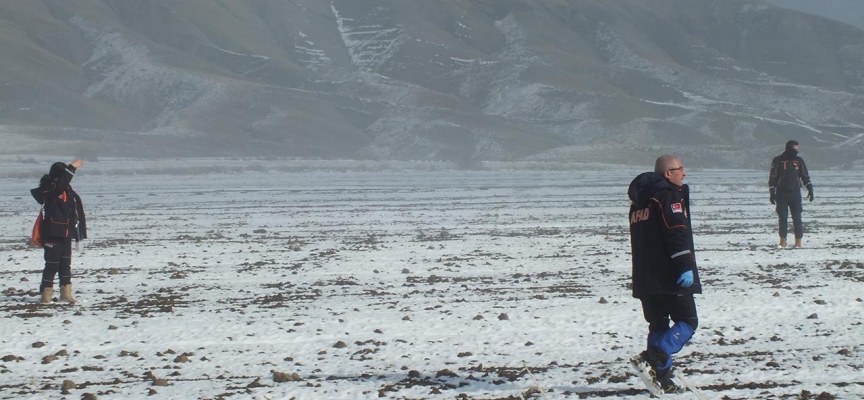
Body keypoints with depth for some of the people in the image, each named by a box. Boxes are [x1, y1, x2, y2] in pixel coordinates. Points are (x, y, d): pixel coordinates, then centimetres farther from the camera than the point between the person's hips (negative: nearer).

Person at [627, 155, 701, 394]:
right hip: (670, 276, -8)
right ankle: (653, 358, -21)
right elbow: (677, 233, -19)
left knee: (658, 325, 13)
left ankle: (661, 377, 10)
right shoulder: (670, 195, -8)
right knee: (687, 321, -3)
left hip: (645, 277, 8)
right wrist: (685, 267, -23)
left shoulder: (639, 201, 20)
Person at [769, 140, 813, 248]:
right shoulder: (778, 161, 0)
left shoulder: (799, 161, 8)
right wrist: (772, 193, -5)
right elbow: (772, 177, 0)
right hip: (781, 194, -1)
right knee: (783, 218, 0)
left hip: (795, 193, 1)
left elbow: (805, 176, 12)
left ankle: (798, 241, -2)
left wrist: (810, 189, 3)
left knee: (797, 218, -4)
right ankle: (783, 241, 4)